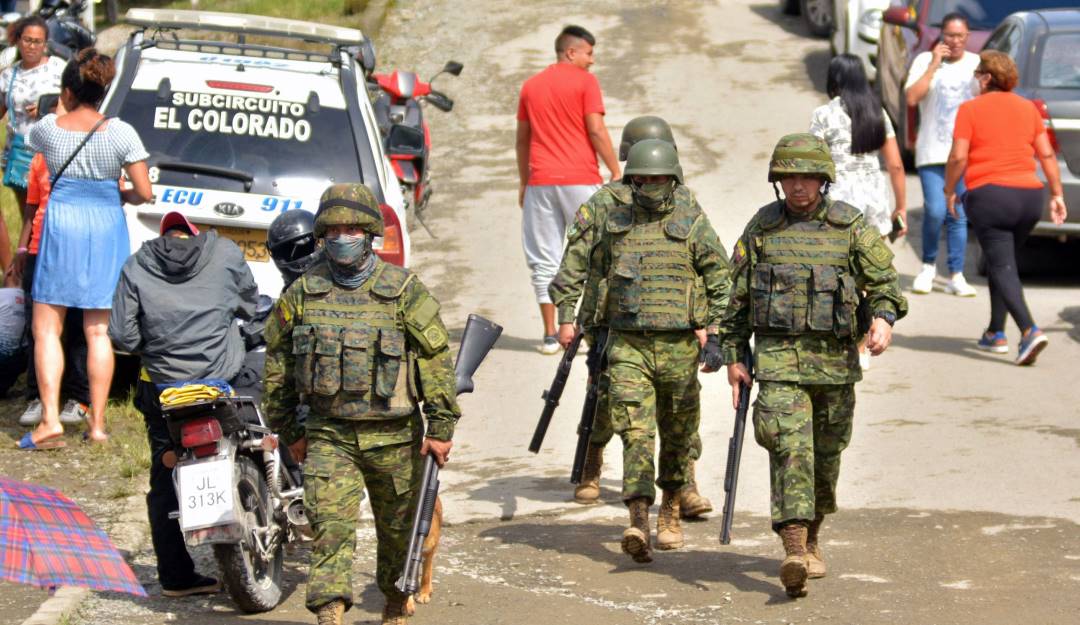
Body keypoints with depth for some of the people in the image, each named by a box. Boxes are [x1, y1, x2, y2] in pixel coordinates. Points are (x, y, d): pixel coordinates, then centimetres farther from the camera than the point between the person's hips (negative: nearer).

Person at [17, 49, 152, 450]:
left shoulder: (49, 128, -6)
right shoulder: (120, 133, -7)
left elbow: (31, 138, 20)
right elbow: (144, 193, -6)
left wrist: (64, 112, 32)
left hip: (61, 225, -1)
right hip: (106, 228, 1)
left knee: (46, 327, 5)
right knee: (98, 331, 7)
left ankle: (50, 419, -7)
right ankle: (97, 423, 9)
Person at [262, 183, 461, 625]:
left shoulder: (404, 290, -4)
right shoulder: (302, 294, 3)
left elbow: (436, 360, -3)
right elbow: (277, 364, 12)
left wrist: (440, 428, -8)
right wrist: (289, 432, 12)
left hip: (393, 434, 0)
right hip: (328, 435, 0)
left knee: (398, 527, 13)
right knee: (330, 526, -15)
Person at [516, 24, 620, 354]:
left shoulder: (531, 86, 12)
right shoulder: (585, 81, -3)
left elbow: (522, 139, 15)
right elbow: (597, 131, -10)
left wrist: (523, 182, 21)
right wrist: (616, 172, -5)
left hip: (540, 182, 4)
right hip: (580, 179, -4)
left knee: (544, 261, 5)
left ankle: (551, 334, 2)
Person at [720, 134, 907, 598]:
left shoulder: (850, 227, 2)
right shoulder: (761, 228, 4)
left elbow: (884, 281, 1)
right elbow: (737, 295, 10)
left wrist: (884, 319, -20)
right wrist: (733, 356, 7)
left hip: (834, 358, 2)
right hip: (778, 356, -1)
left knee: (826, 454, 13)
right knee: (790, 446, -16)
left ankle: (812, 538, 34)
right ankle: (794, 550, -25)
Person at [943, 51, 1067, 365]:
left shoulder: (971, 109, -3)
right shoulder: (1028, 108, 12)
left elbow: (958, 157, -8)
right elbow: (1047, 154, 9)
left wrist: (950, 191, 5)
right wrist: (1057, 194, 14)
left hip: (990, 195, -5)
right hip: (1030, 195, 5)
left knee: (1002, 268, -7)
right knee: (1003, 263, 20)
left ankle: (1030, 331, -25)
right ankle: (995, 333, 24)